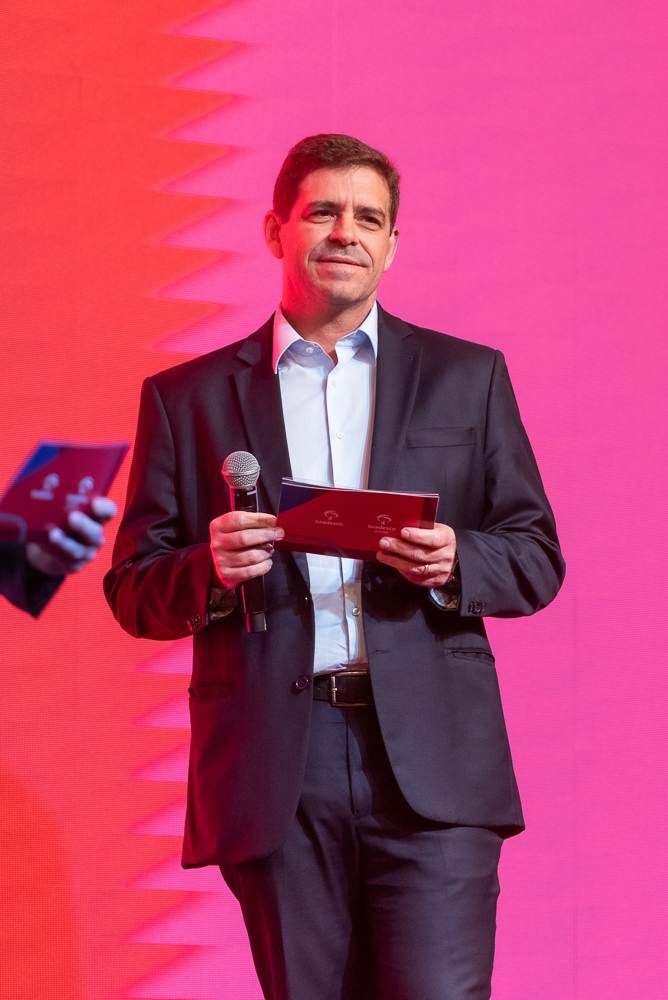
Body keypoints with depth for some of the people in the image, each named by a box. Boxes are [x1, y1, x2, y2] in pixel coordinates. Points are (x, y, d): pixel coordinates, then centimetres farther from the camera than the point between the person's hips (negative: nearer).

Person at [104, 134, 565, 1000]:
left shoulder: (467, 378, 13)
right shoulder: (187, 398, 11)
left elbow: (536, 559, 12)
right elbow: (133, 591, 10)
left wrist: (454, 563, -10)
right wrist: (212, 569, -12)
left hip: (430, 762, 0)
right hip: (273, 771, 0)